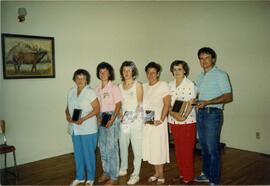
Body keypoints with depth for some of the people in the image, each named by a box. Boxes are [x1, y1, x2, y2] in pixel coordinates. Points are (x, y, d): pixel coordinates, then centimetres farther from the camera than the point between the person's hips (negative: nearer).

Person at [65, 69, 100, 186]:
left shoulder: (90, 92, -11)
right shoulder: (71, 91, 8)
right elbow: (68, 107, 15)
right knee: (78, 153, 16)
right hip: (75, 128, 6)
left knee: (89, 153, 5)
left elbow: (97, 109, -13)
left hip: (88, 129, -6)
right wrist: (67, 115, -6)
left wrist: (83, 119, -21)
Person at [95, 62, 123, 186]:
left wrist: (112, 120, -18)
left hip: (112, 118, -6)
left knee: (112, 148, -4)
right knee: (102, 147, 12)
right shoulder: (97, 88, 9)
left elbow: (118, 105, -10)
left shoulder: (114, 87, -7)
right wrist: (98, 117, -3)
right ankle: (106, 173, 28)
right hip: (100, 119, 6)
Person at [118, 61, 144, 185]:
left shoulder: (137, 85, -2)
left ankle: (136, 174, 9)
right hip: (123, 119, 5)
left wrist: (133, 115, -15)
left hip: (136, 119, -5)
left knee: (137, 148, -2)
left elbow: (140, 104, -4)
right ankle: (123, 169, 32)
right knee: (122, 146, 14)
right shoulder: (120, 86, 12)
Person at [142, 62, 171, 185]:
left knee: (159, 147, 0)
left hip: (158, 122, -5)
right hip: (146, 122, 6)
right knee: (150, 147, 10)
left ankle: (161, 176, 14)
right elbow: (142, 103, 13)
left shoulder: (163, 85, -6)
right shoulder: (144, 86, 11)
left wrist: (161, 120, -17)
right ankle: (156, 173, 24)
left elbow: (167, 104, -12)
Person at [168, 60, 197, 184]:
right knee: (178, 149, 13)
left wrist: (184, 116, -27)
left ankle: (188, 176, 13)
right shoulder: (170, 85, 8)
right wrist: (173, 113, -15)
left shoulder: (190, 84, -7)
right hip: (173, 121, 5)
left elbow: (191, 104, -12)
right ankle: (181, 173, 27)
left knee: (187, 149, 0)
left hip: (187, 121, -5)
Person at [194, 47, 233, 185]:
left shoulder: (220, 74, -8)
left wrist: (207, 102, -23)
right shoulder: (200, 76, 15)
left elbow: (228, 97, -14)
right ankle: (206, 174, 28)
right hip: (201, 113, 7)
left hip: (213, 113, -7)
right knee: (204, 147, 14)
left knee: (212, 149, -4)